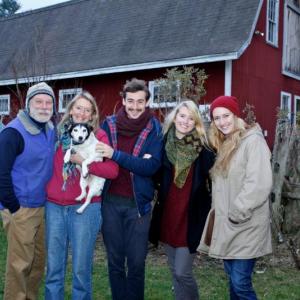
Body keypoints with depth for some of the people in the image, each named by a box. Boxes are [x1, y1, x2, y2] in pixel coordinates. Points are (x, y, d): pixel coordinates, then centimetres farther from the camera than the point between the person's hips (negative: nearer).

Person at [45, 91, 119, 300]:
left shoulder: (99, 136, -3)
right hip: (54, 206, 4)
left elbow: (113, 171, -11)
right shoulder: (58, 133, 9)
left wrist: (83, 161, -18)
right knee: (53, 267, 12)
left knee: (81, 268, 7)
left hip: (85, 207, -3)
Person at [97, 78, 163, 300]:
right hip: (111, 201, 2)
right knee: (115, 260, 14)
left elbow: (152, 167, -15)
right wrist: (137, 162, -13)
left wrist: (116, 155, -22)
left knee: (136, 262, 8)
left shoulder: (154, 129, -4)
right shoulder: (109, 124, 1)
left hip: (138, 202, -2)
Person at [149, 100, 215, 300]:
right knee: (175, 272, 15)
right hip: (168, 216, 4)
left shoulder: (203, 149, -7)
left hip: (191, 218, -4)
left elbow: (211, 182, -6)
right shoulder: (165, 144, 4)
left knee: (183, 273, -3)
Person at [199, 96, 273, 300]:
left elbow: (260, 184, -22)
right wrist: (218, 212, 9)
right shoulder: (225, 144, 14)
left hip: (245, 225, -8)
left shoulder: (253, 140, -12)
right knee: (233, 280, 15)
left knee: (241, 283, -5)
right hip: (226, 223, 8)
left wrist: (237, 213, -18)